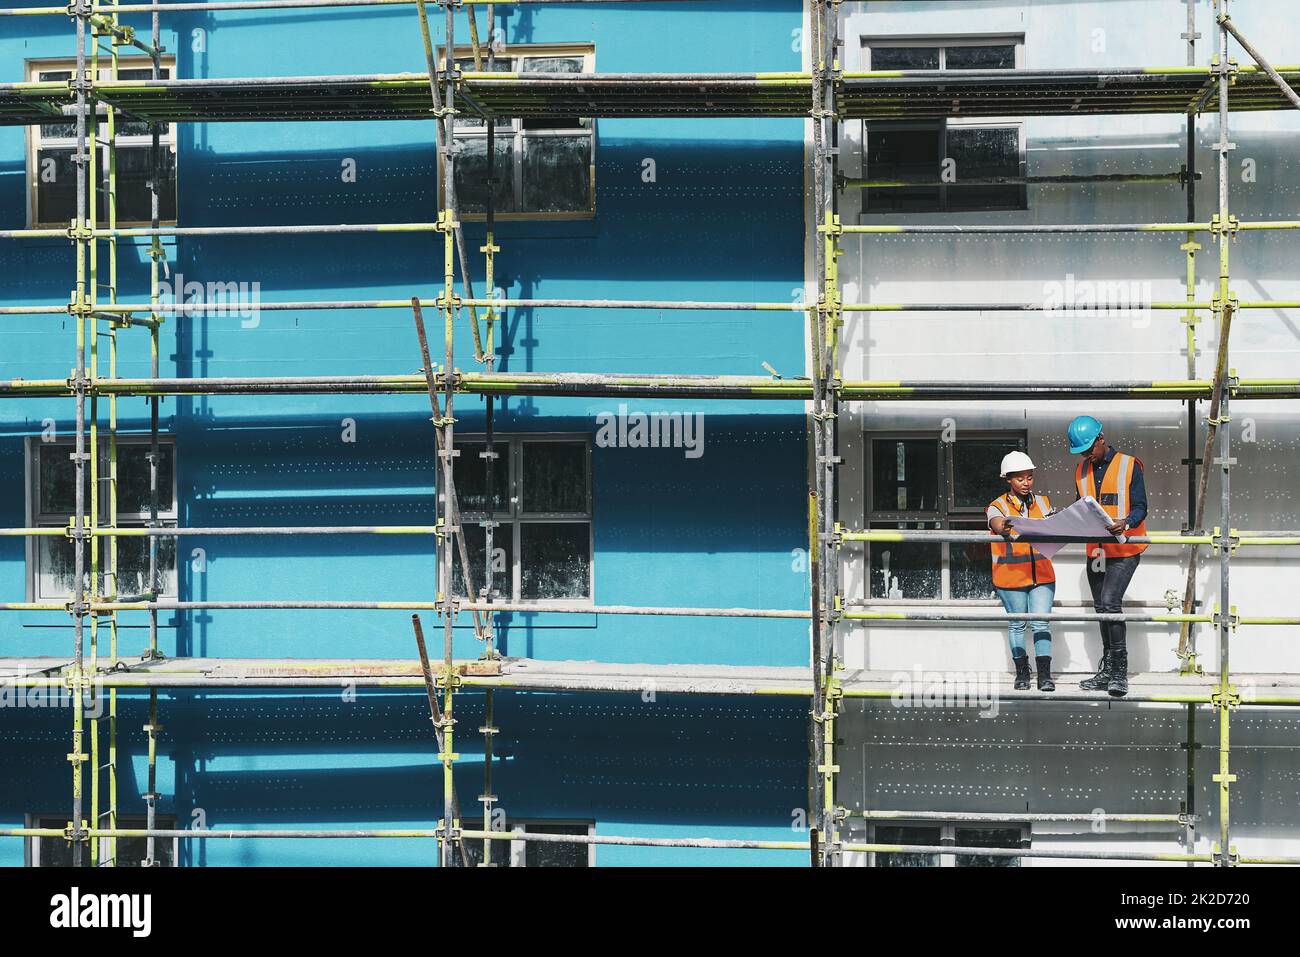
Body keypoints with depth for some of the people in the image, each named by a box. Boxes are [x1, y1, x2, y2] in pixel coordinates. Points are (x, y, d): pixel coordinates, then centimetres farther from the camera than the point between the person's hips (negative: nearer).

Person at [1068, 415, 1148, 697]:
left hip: (1124, 549, -7)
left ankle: (1119, 673, -17)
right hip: (1096, 550, 7)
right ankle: (1107, 673, 19)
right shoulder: (1082, 471, 12)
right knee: (1103, 610, 11)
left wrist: (1125, 523, -29)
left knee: (1109, 604, -19)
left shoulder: (1128, 465, -6)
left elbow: (1140, 507, -9)